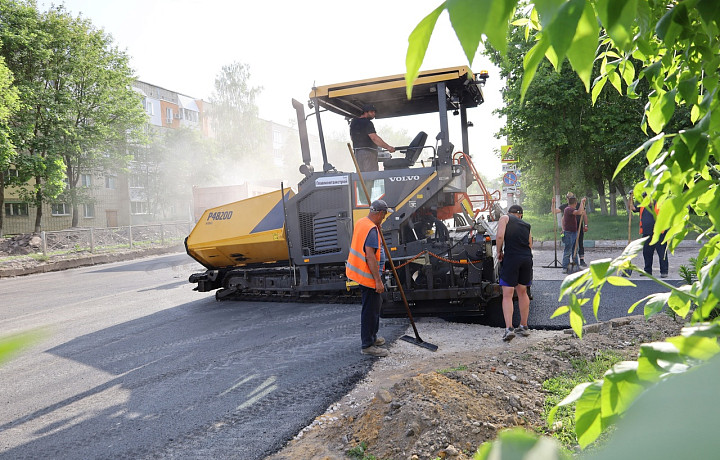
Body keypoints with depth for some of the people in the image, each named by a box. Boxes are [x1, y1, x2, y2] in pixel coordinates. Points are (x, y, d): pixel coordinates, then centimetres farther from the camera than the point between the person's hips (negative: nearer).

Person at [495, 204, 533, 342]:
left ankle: (509, 328, -12)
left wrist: (499, 252, 2)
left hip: (511, 258, -5)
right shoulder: (526, 225, 21)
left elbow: (499, 236, -10)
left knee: (507, 295, -1)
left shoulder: (504, 218, 6)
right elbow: (530, 245, 15)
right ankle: (524, 327, 27)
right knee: (522, 293, 19)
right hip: (527, 259, 5)